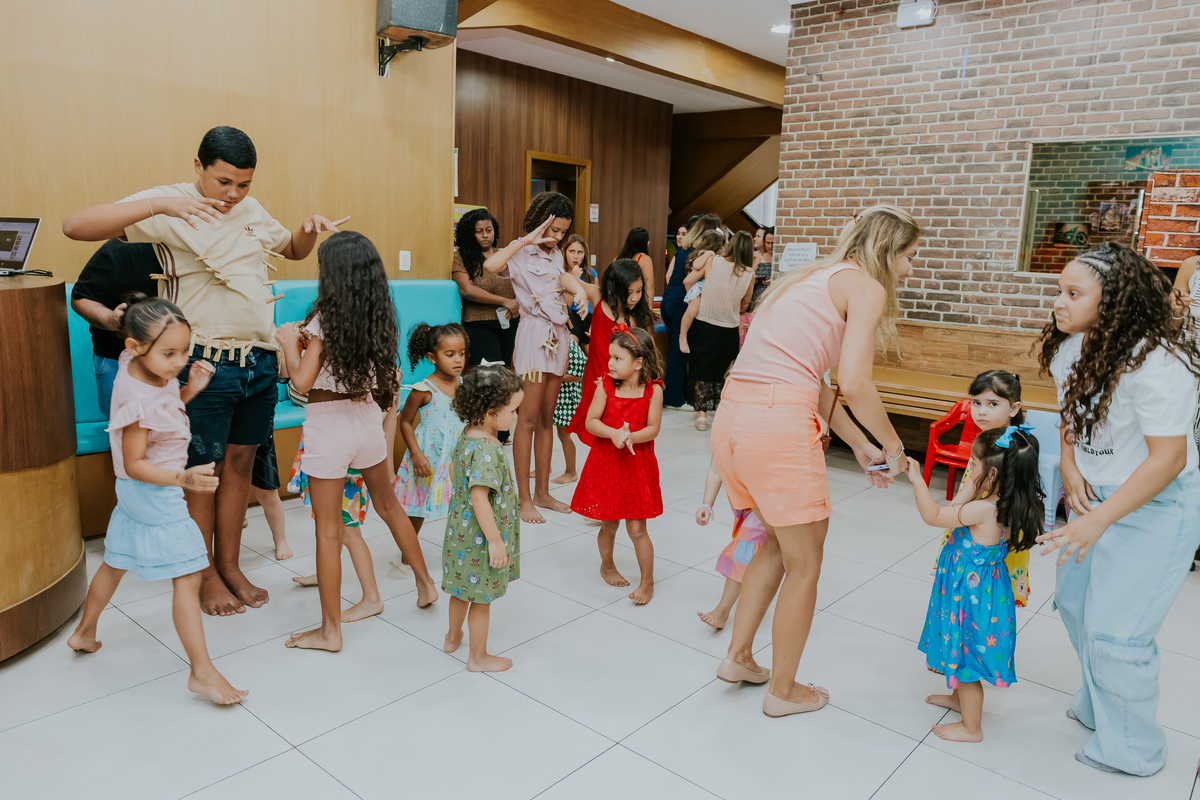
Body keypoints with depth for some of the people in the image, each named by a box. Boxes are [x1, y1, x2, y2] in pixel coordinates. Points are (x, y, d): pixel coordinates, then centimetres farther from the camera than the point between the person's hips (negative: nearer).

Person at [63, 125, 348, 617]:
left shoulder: (252, 211, 10)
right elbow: (76, 226, -20)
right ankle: (205, 574, 23)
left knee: (239, 464, 13)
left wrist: (309, 230, 3)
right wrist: (157, 205, -32)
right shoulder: (169, 206, -9)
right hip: (206, 364, -6)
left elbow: (293, 250, 27)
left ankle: (231, 566, 27)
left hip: (260, 359, 6)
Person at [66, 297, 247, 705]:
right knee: (188, 577, -9)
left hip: (135, 493, 10)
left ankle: (84, 634, 49)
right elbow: (134, 464, -25)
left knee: (116, 563, 28)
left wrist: (190, 388, -4)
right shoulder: (140, 401, -29)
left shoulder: (137, 365, -4)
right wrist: (184, 478, -36)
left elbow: (165, 407, 14)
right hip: (155, 495, -10)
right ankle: (202, 671, -6)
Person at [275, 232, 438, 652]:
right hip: (367, 418, 6)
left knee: (328, 530, 3)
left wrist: (290, 342, 0)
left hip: (328, 425, -6)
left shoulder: (325, 320, -14)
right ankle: (425, 583, 37)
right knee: (388, 505, 25)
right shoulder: (378, 317, 2)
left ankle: (330, 630, 13)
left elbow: (303, 380, -16)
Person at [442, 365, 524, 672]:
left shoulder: (467, 437, 2)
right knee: (481, 598, 9)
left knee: (462, 590, 27)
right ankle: (478, 657, 26)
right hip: (480, 539, -9)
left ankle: (453, 637, 47)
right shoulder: (485, 450, -29)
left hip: (462, 531, 9)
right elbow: (479, 498, -31)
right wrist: (495, 540, -25)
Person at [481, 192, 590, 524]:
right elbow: (490, 265, -28)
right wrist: (526, 240, -20)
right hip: (534, 334, -7)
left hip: (557, 335, 7)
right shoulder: (520, 253, -7)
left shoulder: (554, 254, 15)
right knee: (528, 419, -4)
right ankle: (524, 499, 3)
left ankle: (543, 493, 19)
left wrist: (580, 290, -14)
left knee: (547, 419, 11)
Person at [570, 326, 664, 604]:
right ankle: (607, 565, 42)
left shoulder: (653, 390, -9)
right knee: (608, 524, 14)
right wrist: (613, 433, -25)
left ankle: (647, 582, 17)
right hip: (605, 462, 2)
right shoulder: (606, 385, -5)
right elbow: (591, 421, -9)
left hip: (637, 464, -2)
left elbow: (653, 428, -10)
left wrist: (630, 437, -27)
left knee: (636, 528, 0)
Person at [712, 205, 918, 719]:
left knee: (778, 543, 28)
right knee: (804, 567, 12)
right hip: (778, 425, -8)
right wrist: (893, 446, 5)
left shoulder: (813, 278, 26)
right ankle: (783, 691, 29)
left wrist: (860, 447, 24)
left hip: (731, 418, 9)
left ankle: (738, 657, 37)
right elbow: (854, 384, -12)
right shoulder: (867, 287, 0)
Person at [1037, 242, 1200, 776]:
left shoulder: (1155, 362, -27)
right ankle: (1098, 708, 42)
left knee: (1114, 630, -4)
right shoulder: (1069, 348, -3)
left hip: (1156, 507, -8)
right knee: (1075, 601, 18)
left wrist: (1098, 521, -28)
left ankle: (1133, 751, 21)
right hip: (1098, 494, 8)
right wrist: (1069, 467, -2)